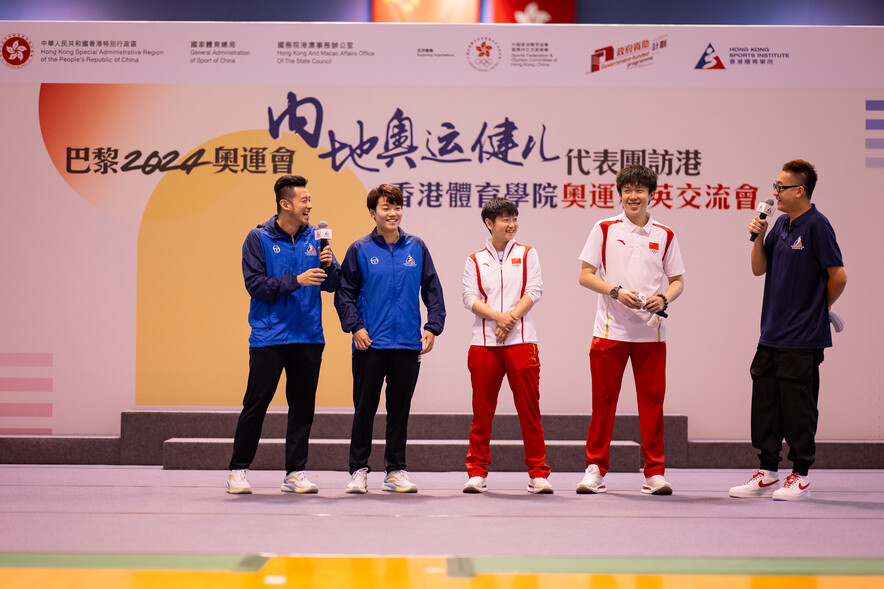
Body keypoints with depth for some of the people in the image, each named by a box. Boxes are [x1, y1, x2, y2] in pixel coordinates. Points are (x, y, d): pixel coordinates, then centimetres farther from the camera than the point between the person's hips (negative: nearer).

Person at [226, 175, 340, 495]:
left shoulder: (315, 237, 8)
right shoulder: (259, 238, -3)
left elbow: (333, 284, 9)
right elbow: (255, 284, -10)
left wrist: (329, 266, -12)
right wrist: (296, 280, -18)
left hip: (309, 338, 4)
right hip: (268, 337, -4)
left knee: (303, 406, 6)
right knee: (256, 404, -2)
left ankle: (295, 472, 13)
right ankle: (238, 470, 8)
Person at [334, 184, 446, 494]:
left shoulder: (416, 247, 7)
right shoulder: (360, 250, 1)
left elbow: (432, 289, 10)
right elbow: (344, 293, 2)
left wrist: (433, 327, 1)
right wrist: (355, 327, -9)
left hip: (408, 344, 2)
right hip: (370, 344, -2)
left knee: (400, 409, 8)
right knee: (365, 409, 2)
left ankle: (396, 471, 18)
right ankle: (359, 470, 11)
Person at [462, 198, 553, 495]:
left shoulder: (527, 254, 11)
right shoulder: (475, 260, 11)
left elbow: (534, 291, 1)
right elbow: (470, 298, 1)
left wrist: (511, 319, -12)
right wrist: (498, 316, -15)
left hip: (521, 341, 0)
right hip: (484, 341, 1)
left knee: (529, 409, -2)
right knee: (482, 410, 2)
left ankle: (538, 473, 5)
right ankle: (477, 472, 11)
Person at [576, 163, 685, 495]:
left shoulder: (664, 235, 8)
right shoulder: (604, 229, 3)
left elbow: (677, 281, 13)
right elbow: (585, 275, 1)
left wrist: (663, 299, -9)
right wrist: (617, 291, -14)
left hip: (651, 332, 1)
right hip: (610, 330, -1)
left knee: (652, 401, 1)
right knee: (603, 400, 1)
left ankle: (655, 473, 8)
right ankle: (595, 469, 11)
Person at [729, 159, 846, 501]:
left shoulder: (816, 226, -12)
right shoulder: (781, 225, 12)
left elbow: (838, 276, -12)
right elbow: (759, 268, 17)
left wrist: (818, 311, 2)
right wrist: (759, 237, 1)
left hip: (802, 338, -8)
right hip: (772, 333, 8)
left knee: (797, 406, -1)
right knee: (765, 403, 10)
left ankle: (800, 476, 9)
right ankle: (767, 473, 19)